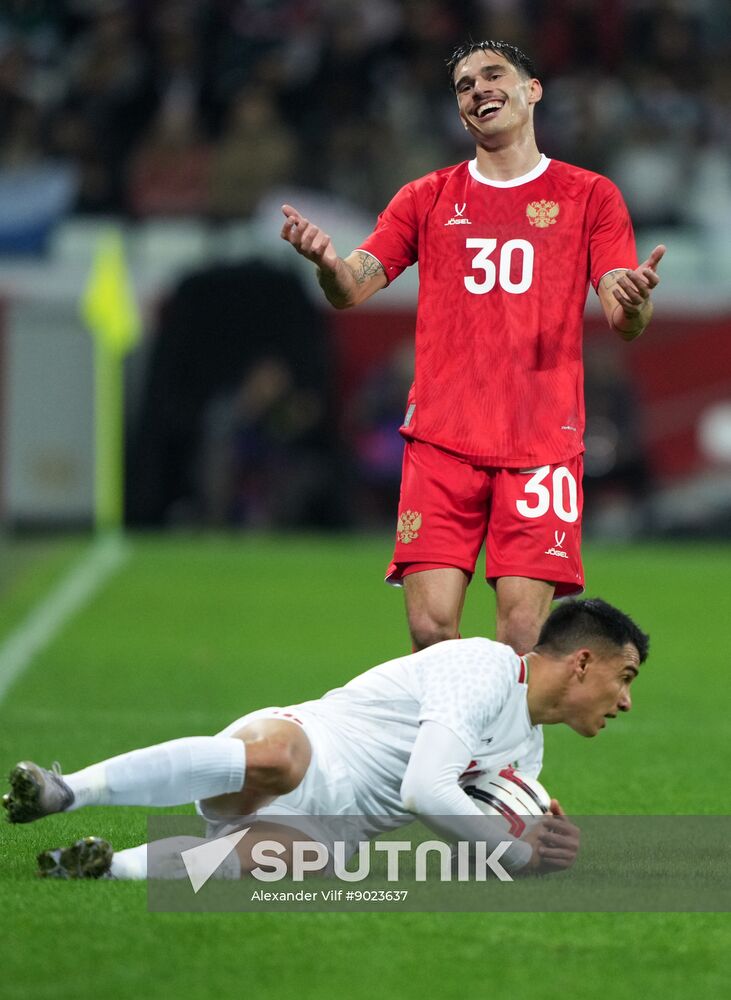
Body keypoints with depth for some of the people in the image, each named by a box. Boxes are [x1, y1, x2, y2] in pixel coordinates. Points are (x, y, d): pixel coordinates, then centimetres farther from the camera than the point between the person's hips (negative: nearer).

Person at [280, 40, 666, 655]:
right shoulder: (428, 199, 13)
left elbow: (625, 324, 2)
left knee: (523, 632, -11)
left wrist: (633, 300, -23)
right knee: (430, 624, -10)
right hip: (442, 440, 1)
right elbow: (350, 292, 7)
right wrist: (326, 260, -17)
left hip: (542, 441, -1)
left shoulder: (590, 196, 9)